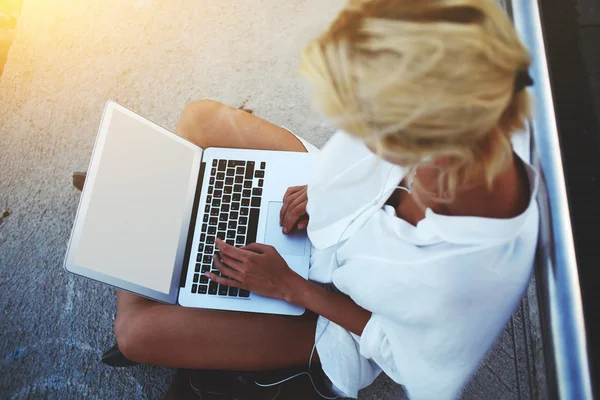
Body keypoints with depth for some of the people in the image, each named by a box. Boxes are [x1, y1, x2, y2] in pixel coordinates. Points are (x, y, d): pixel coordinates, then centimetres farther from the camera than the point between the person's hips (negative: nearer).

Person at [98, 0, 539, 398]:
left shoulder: (473, 279, -43)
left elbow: (408, 358, -20)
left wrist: (290, 287, -19)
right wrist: (323, 189, -14)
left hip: (339, 311, -4)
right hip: (329, 216, 5)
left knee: (136, 331, -4)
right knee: (201, 116, 4)